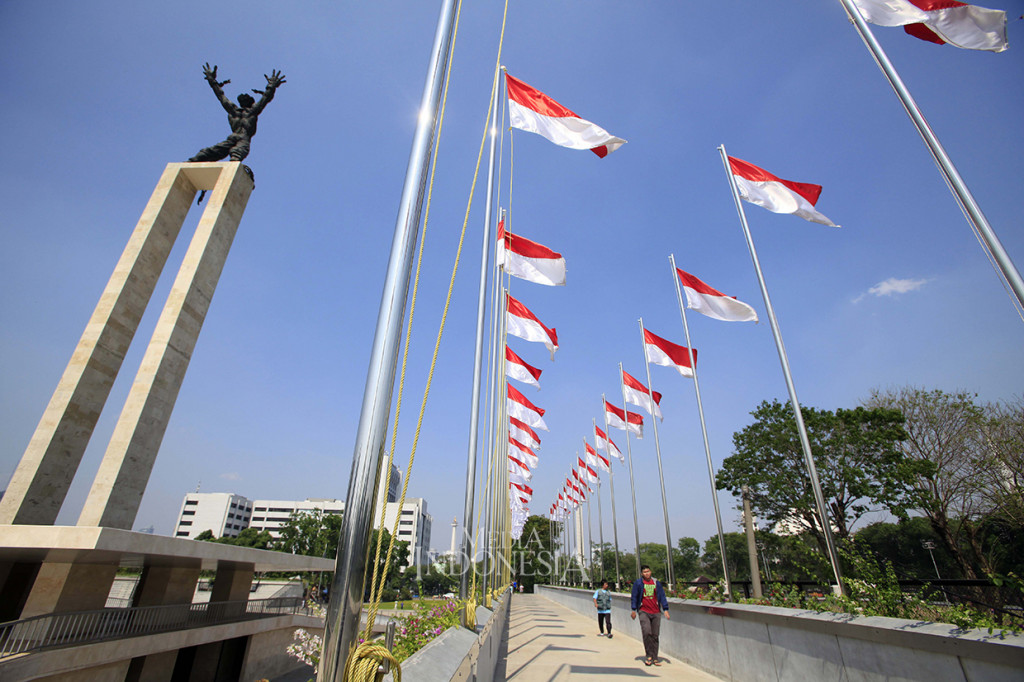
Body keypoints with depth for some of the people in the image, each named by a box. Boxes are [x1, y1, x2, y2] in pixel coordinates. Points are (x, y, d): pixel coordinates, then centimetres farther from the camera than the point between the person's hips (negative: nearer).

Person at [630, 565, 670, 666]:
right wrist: (634, 610, 4)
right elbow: (634, 597, 7)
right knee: (647, 632, -17)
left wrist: (665, 610, 4)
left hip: (656, 612, 2)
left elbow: (662, 597, 12)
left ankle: (655, 658, 15)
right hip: (644, 611, -2)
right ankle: (649, 655, -2)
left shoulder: (657, 583, 10)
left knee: (655, 635, 3)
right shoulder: (638, 583, 3)